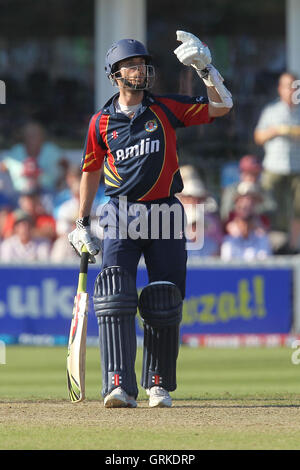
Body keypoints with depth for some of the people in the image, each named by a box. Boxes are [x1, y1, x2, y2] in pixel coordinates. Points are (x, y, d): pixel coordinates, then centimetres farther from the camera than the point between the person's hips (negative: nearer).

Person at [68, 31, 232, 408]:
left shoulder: (166, 109, 4)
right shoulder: (101, 122, 5)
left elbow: (221, 106, -1)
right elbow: (91, 171, 15)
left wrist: (203, 66, -14)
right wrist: (81, 224, 14)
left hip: (164, 215, 1)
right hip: (121, 215, -1)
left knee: (164, 305, 2)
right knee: (115, 296, -16)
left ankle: (159, 384, 17)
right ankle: (120, 386, -20)